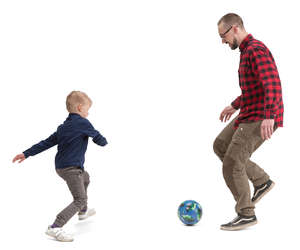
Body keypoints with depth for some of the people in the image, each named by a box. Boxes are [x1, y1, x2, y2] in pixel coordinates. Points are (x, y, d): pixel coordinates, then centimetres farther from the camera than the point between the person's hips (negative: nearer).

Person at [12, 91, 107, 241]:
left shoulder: (63, 127, 13)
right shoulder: (83, 123, -11)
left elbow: (47, 142, 11)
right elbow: (97, 137, -1)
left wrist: (27, 153, 13)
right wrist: (103, 142, 23)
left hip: (61, 167, 10)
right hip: (71, 168, -10)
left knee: (85, 178, 35)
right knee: (80, 200, -13)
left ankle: (83, 211, 49)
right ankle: (55, 228, -24)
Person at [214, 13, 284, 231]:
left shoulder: (256, 49, -18)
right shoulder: (249, 51, 15)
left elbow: (272, 84, -31)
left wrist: (268, 117, -42)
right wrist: (235, 106, 29)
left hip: (261, 119, -10)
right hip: (251, 114, 10)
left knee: (232, 164, -8)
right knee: (221, 146, 15)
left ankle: (246, 214, 5)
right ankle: (262, 181, 18)